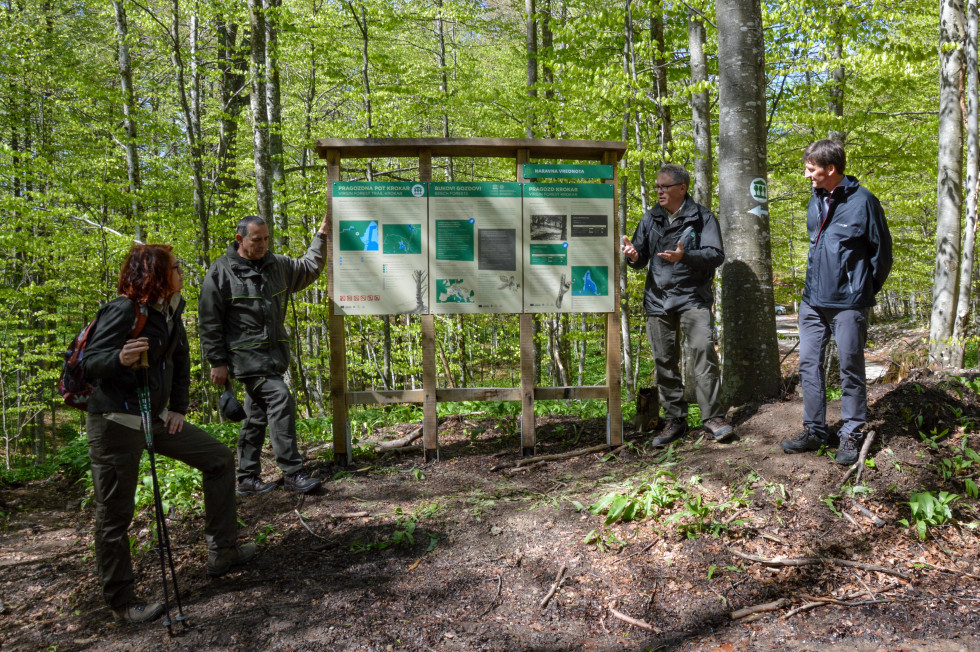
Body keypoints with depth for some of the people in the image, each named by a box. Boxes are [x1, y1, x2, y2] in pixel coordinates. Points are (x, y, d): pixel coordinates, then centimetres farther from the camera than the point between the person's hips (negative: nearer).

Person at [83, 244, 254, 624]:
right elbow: (89, 363, -15)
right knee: (115, 514, 2)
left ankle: (221, 552, 17)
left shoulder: (169, 311, 7)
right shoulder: (123, 311, -16)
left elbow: (180, 361, 17)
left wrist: (178, 408, 9)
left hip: (155, 418, 9)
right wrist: (120, 358, -35)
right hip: (115, 422, -8)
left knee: (219, 458, 9)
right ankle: (120, 603, 18)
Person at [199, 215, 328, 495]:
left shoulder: (277, 265, 12)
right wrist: (217, 362, -7)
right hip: (246, 355, -7)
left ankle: (247, 479, 20)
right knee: (280, 400, -18)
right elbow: (209, 321, -5)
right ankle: (292, 473, -12)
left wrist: (321, 236, 19)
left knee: (257, 416, 11)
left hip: (273, 354, 7)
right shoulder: (222, 271, -6)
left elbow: (308, 269, 28)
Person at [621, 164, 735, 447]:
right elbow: (641, 258, 16)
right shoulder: (650, 219, 13)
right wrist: (634, 256, -9)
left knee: (704, 350, -18)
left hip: (693, 297, -4)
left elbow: (716, 254, -8)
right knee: (664, 361, 6)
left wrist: (684, 256, -26)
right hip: (658, 299, 4)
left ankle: (713, 418, -10)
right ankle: (675, 420, 16)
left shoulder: (701, 217, 2)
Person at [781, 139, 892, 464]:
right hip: (813, 300, 6)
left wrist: (864, 291, 6)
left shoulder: (862, 201, -9)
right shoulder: (815, 200, 10)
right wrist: (816, 284, 17)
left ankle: (851, 435, 14)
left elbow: (881, 251, -1)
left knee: (851, 369, 3)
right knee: (809, 364, 8)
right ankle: (814, 431, 18)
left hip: (848, 303, -6)